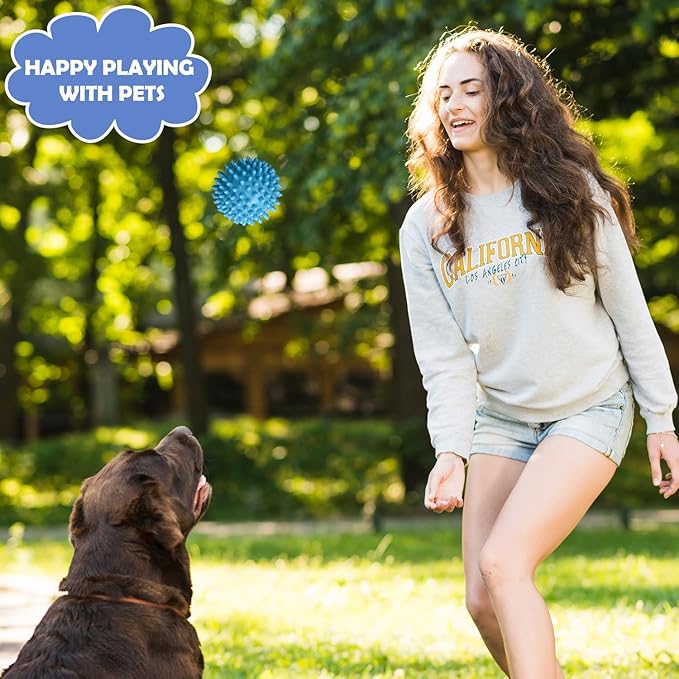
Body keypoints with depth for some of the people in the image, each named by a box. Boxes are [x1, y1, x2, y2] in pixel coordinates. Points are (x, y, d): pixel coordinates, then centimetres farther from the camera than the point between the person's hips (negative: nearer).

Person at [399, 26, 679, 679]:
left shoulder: (571, 191, -6)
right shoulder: (426, 227, 0)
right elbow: (444, 355, -1)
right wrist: (451, 450, -14)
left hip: (591, 410, -4)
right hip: (500, 420, 4)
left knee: (503, 562, -22)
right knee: (483, 598, -3)